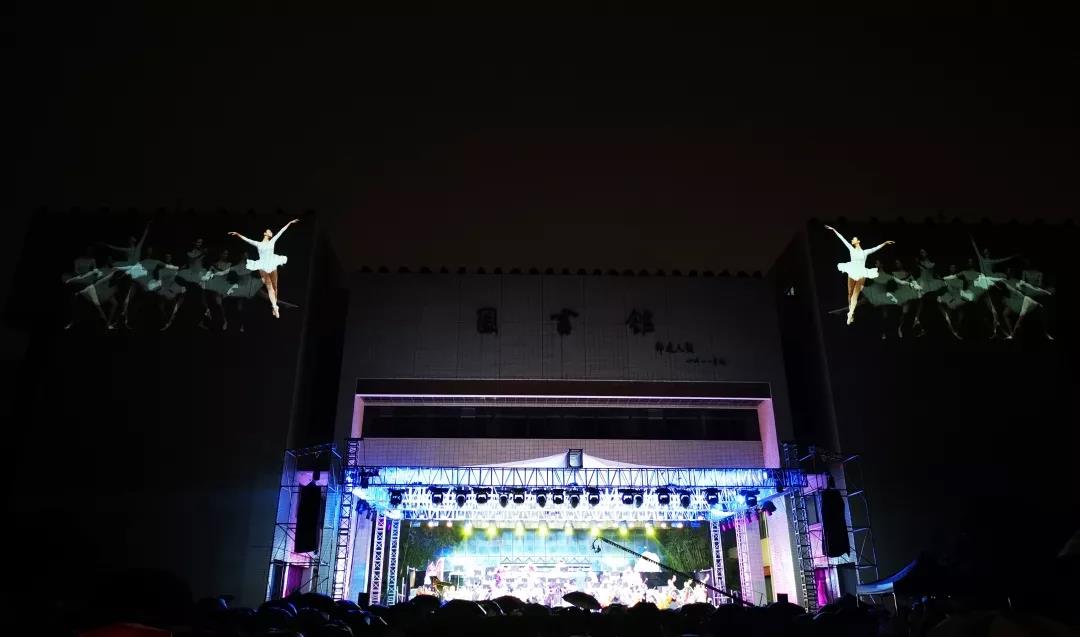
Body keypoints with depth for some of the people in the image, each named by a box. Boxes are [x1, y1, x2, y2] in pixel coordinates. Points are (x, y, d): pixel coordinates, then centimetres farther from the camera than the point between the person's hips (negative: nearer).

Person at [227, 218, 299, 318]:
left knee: (274, 286, 4)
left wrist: (290, 223, 15)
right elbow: (246, 239, 4)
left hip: (272, 265, 2)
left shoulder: (272, 241, 14)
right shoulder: (258, 244, 10)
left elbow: (281, 231, 14)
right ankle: (275, 307, -13)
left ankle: (274, 306, 11)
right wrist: (237, 234, -9)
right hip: (263, 267, -2)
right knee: (269, 287, -5)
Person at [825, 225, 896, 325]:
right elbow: (842, 238, 12)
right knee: (850, 293, 2)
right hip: (852, 272, 2)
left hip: (861, 274, -1)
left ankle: (850, 314, -14)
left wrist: (884, 243, -10)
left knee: (855, 294, -5)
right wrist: (834, 230, 13)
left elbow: (876, 248, 3)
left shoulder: (865, 252, 12)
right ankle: (851, 312, 11)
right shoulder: (851, 249, 13)